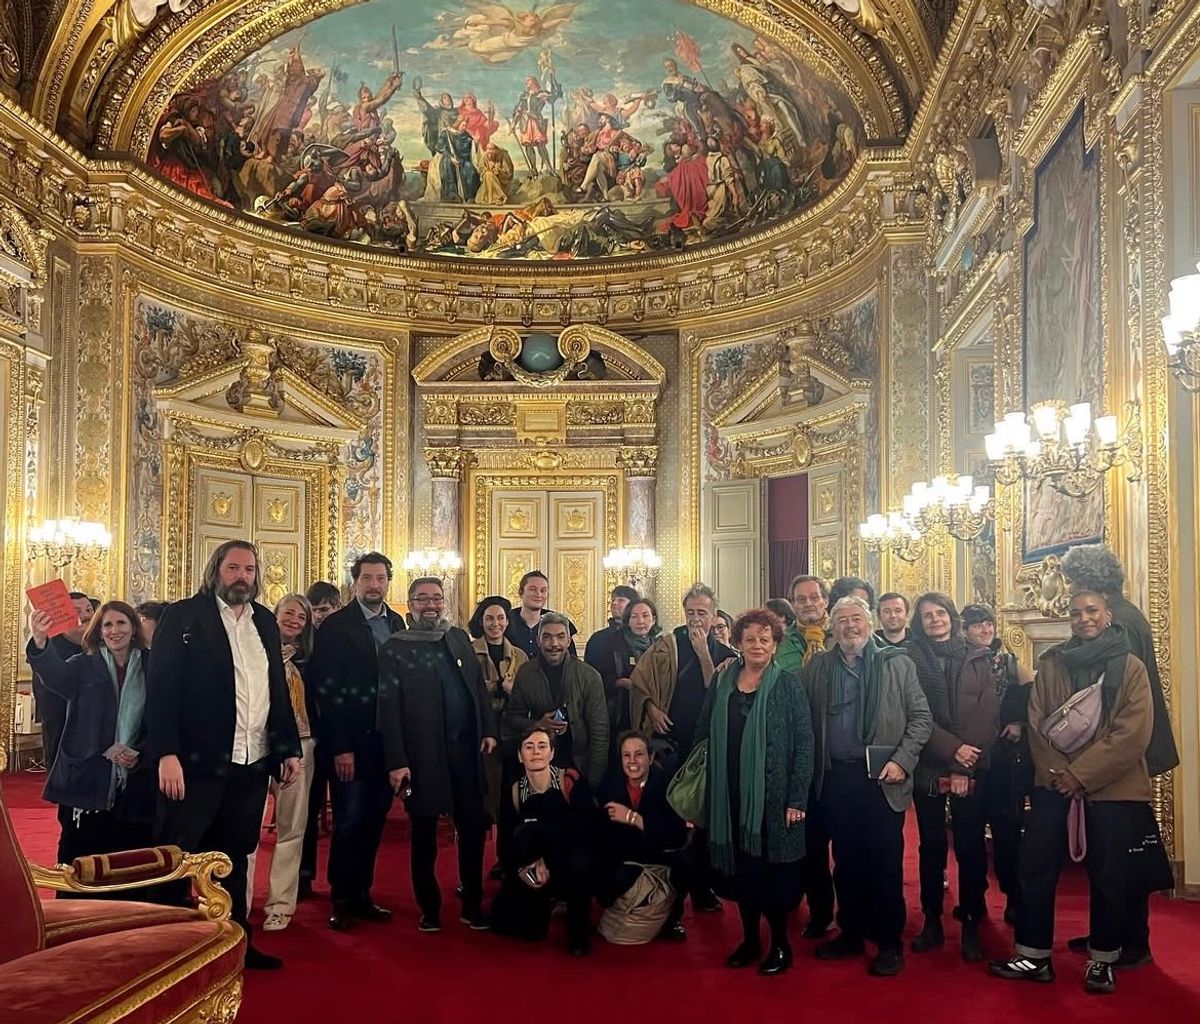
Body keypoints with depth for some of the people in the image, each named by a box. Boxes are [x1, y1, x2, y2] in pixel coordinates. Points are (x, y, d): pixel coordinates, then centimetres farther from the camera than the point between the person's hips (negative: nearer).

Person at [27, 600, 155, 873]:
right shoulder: (84, 666, 4)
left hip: (136, 787, 1)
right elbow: (56, 675, -19)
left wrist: (141, 754, -10)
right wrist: (40, 642, -39)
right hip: (87, 782, -1)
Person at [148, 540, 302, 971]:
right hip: (198, 760, -5)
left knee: (234, 856, 15)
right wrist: (167, 754, -18)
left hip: (253, 762, 5)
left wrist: (289, 748, 10)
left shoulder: (265, 621, 13)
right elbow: (162, 687, -10)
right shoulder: (183, 616, -4)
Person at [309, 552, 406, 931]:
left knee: (374, 821, 10)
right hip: (350, 742, -5)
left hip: (386, 740, 5)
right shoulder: (336, 625, -6)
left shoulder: (396, 623, 9)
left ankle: (361, 895, 22)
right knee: (349, 821, -1)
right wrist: (340, 747, -14)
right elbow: (326, 690, -10)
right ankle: (341, 900, 12)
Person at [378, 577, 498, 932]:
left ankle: (472, 905, 19)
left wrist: (489, 730, 5)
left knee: (473, 826, 6)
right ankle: (429, 909, 21)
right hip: (423, 753, -4)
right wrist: (396, 762, -12)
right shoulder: (395, 648, -2)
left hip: (466, 748, 4)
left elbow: (479, 687, 15)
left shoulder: (459, 638, 11)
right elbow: (388, 708, -6)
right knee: (425, 834, 7)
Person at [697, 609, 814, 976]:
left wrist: (797, 799, -12)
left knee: (774, 867, 3)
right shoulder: (722, 683, 7)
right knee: (741, 867, 10)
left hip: (774, 795, -3)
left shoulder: (788, 686, -4)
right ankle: (749, 938, 25)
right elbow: (704, 736, 10)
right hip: (732, 795, 4)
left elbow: (804, 743, -7)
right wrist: (704, 790, 5)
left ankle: (780, 944, 19)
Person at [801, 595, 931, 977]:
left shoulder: (897, 663, 3)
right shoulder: (817, 667, 9)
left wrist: (902, 760, -9)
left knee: (885, 864, 1)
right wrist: (812, 771, -2)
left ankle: (889, 942, 13)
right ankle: (851, 933, 24)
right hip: (835, 778, 3)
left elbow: (921, 717, 1)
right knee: (845, 861, 11)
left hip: (881, 779, -2)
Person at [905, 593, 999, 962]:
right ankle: (932, 922, 17)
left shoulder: (977, 659, 6)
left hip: (973, 769, 0)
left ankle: (971, 925, 12)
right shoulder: (911, 660, 4)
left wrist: (965, 766, -12)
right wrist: (952, 748, -17)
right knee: (932, 847, 7)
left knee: (971, 847, 2)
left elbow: (988, 714, -2)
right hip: (928, 768, 0)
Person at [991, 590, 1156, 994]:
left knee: (1107, 874, 5)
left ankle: (1103, 960, 21)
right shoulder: (1051, 664, 8)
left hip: (1111, 787, -2)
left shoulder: (1131, 667, 0)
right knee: (1036, 867, 1)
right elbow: (1037, 723, 3)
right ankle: (1034, 956, 11)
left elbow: (1133, 732, -10)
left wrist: (1082, 774, -15)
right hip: (1055, 784, 2)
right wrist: (1058, 773, -11)